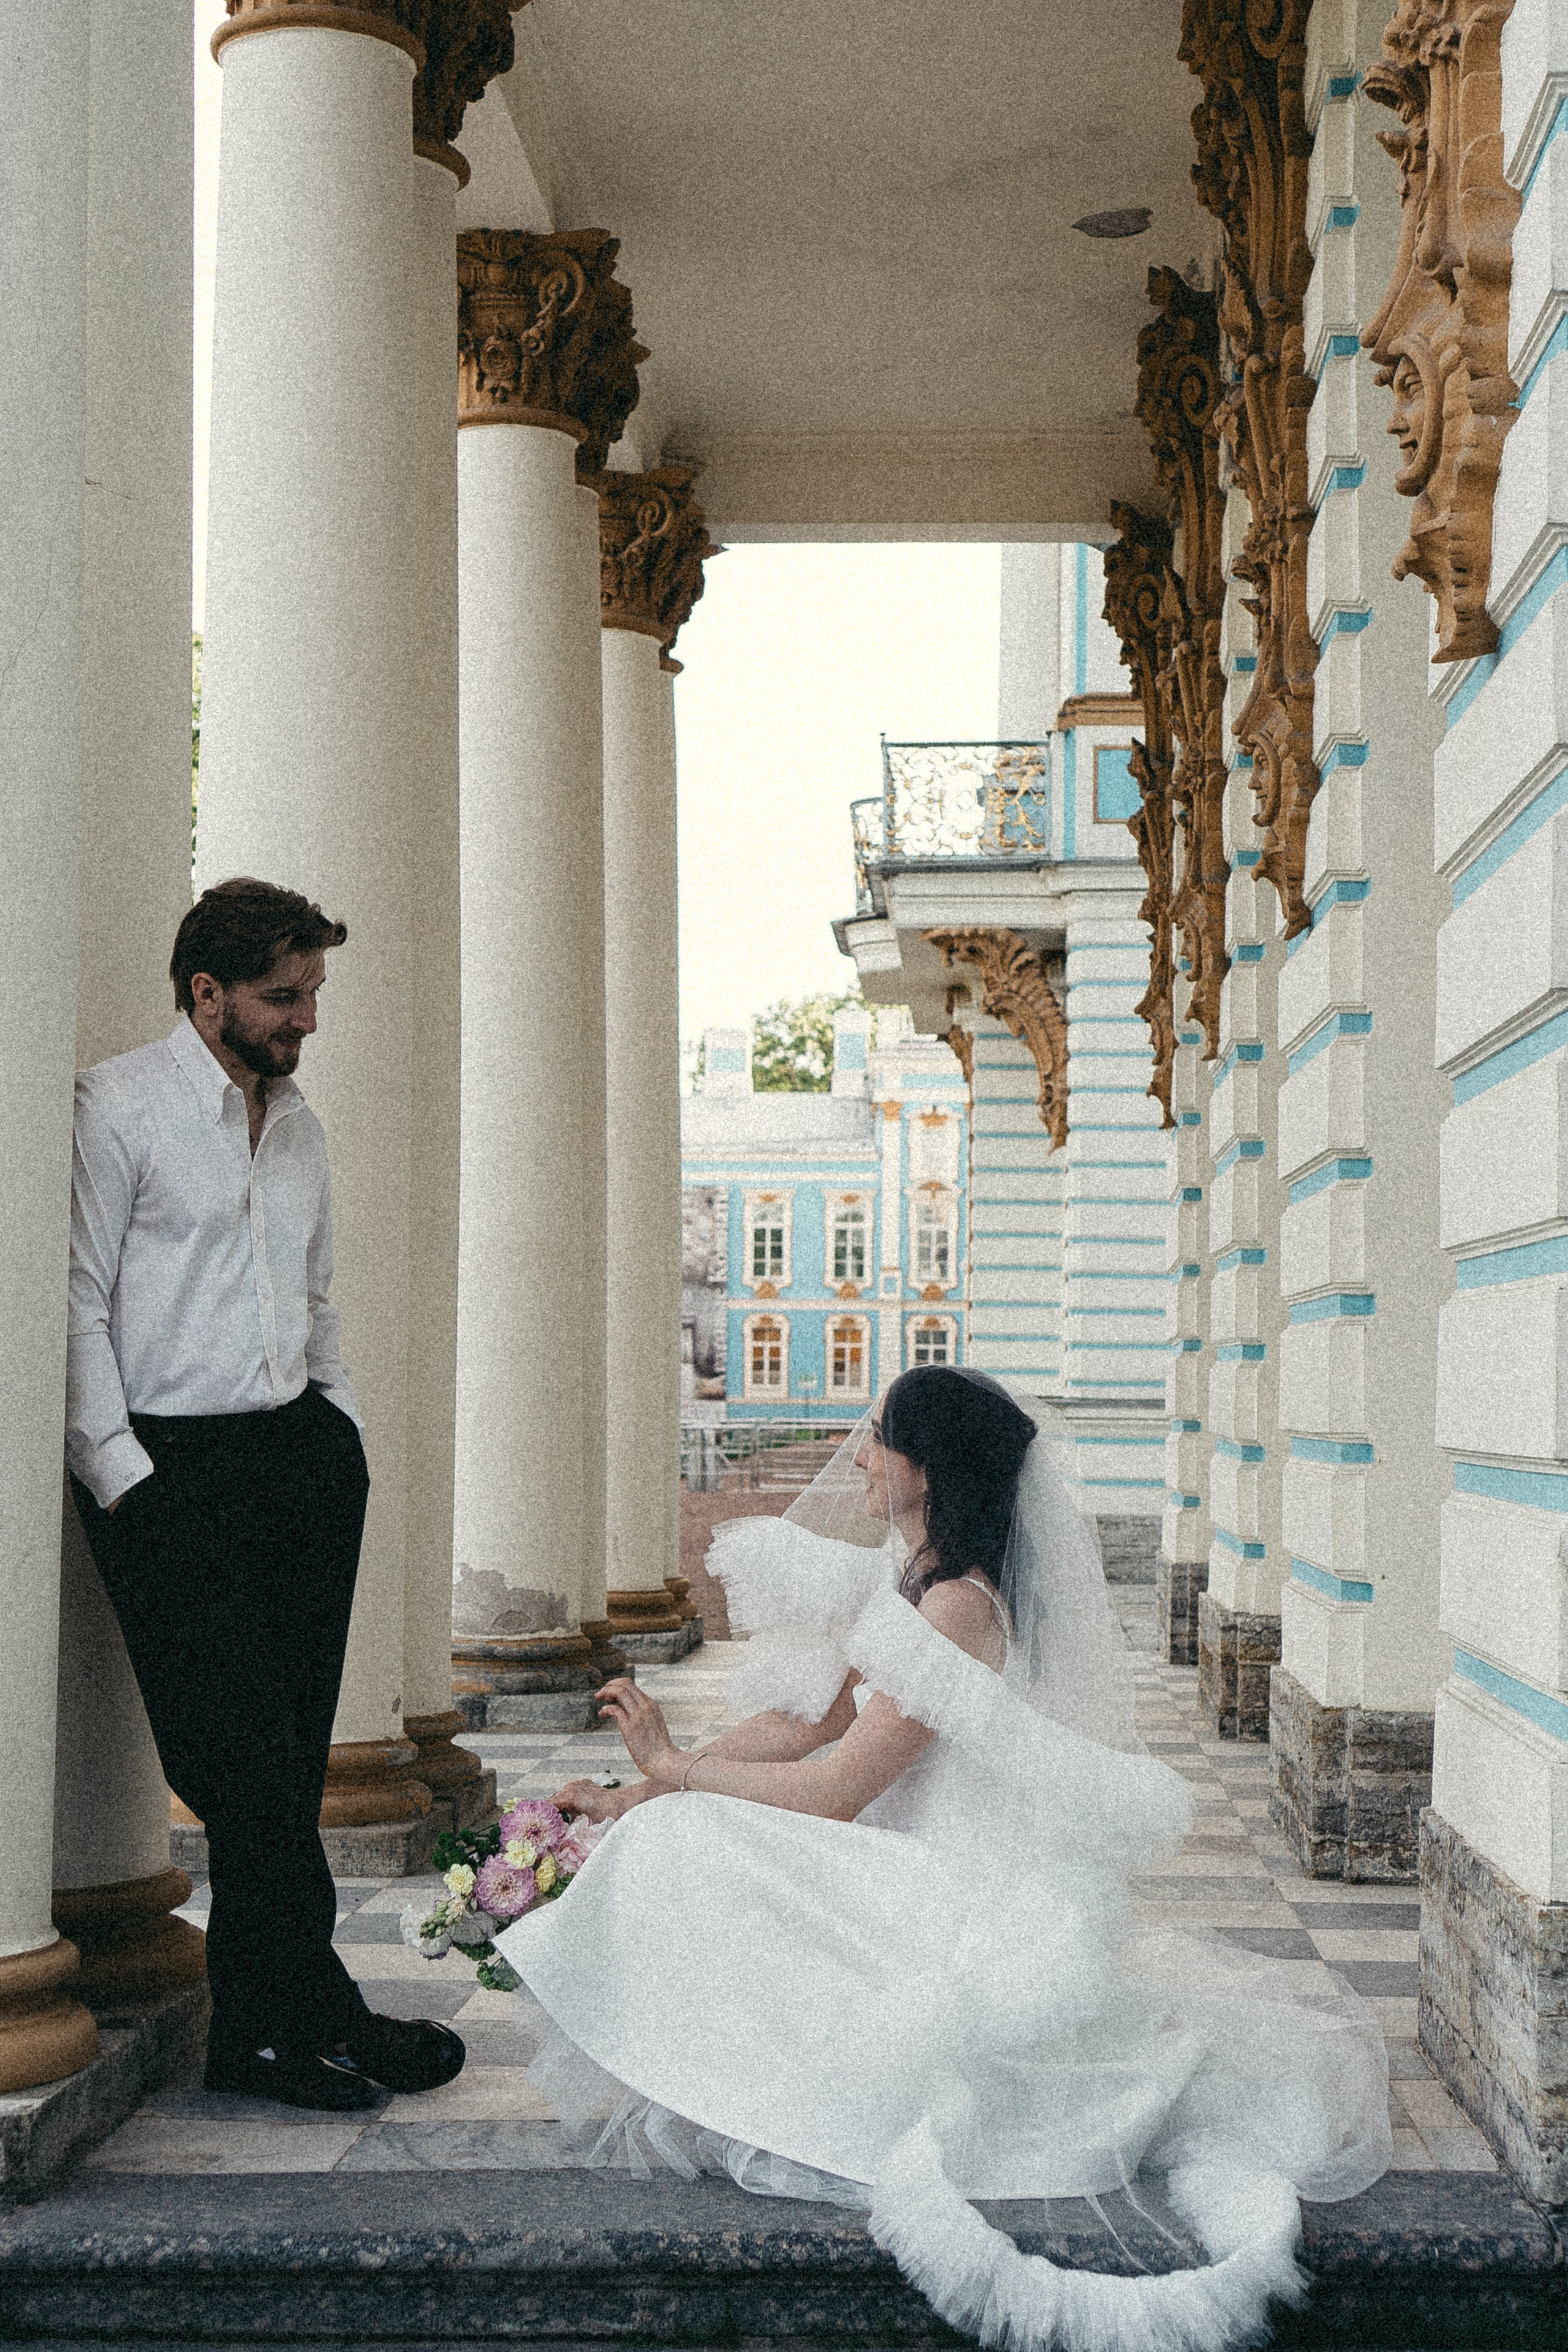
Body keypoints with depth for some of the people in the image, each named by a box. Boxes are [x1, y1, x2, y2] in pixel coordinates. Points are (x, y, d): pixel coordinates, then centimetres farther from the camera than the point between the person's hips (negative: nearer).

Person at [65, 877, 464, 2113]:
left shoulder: (299, 1122, 18)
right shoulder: (116, 1107, -4)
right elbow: (77, 1306, -7)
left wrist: (345, 1439, 14)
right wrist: (122, 1476, -12)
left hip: (299, 1453, 7)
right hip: (170, 1467, -6)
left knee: (291, 1751, 4)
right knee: (247, 1753, -9)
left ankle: (260, 2024, 10)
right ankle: (314, 2012, -2)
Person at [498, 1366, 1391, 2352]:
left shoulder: (959, 1607, -22)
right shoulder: (911, 1583, 9)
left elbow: (836, 1791, -21)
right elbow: (807, 1719, 10)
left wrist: (676, 1771, -9)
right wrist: (642, 1795, 3)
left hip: (961, 1903, -10)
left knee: (689, 1852, -17)